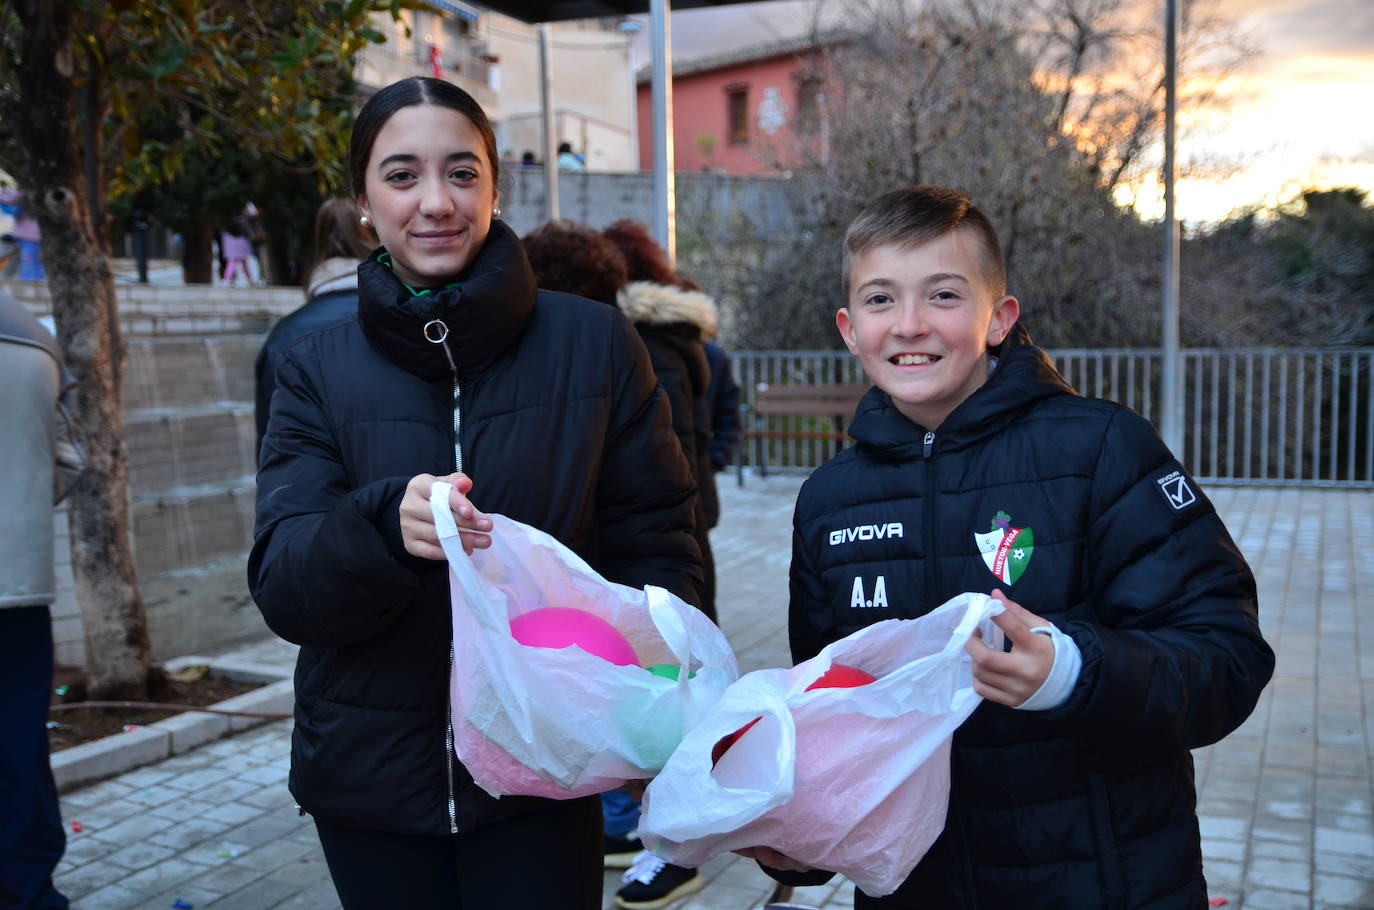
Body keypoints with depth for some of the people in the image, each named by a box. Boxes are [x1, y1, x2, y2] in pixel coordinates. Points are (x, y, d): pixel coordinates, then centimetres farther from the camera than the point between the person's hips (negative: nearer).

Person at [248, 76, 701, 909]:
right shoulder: (318, 368, -1)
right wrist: (384, 523, -29)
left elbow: (655, 544, -1)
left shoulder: (594, 343, -5)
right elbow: (282, 586, -8)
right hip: (369, 777, 2)